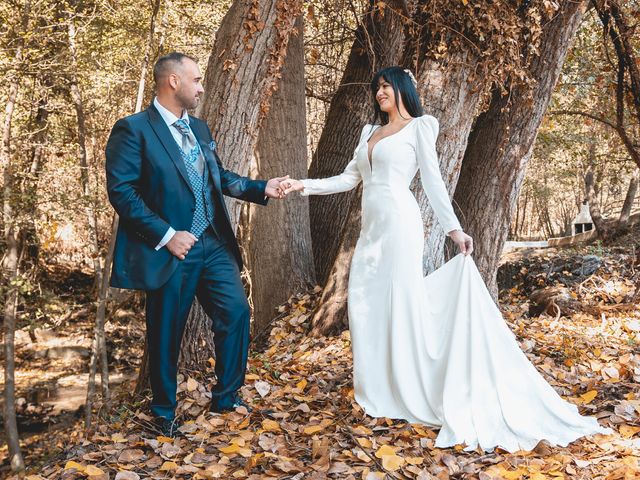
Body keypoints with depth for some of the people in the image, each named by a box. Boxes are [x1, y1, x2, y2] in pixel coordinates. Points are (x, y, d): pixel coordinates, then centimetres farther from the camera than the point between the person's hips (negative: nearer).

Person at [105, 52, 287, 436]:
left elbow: (220, 178, 19)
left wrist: (262, 188, 5)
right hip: (171, 249, -6)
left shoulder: (199, 128, 13)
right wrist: (166, 235, -19)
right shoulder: (133, 130, -10)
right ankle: (165, 413, 26)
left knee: (236, 312, 4)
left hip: (213, 245, 6)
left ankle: (226, 397, 24)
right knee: (166, 334, 6)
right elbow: (121, 190, -16)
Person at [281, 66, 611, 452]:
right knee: (366, 304, 3)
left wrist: (454, 228, -11)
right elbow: (349, 179, 19)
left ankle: (417, 395, 1)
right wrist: (304, 185, 9)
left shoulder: (419, 126, 3)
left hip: (399, 222, -7)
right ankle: (380, 391, 14)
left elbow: (433, 181, -3)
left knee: (402, 302, -7)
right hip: (372, 228, 7)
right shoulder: (370, 132, 21)